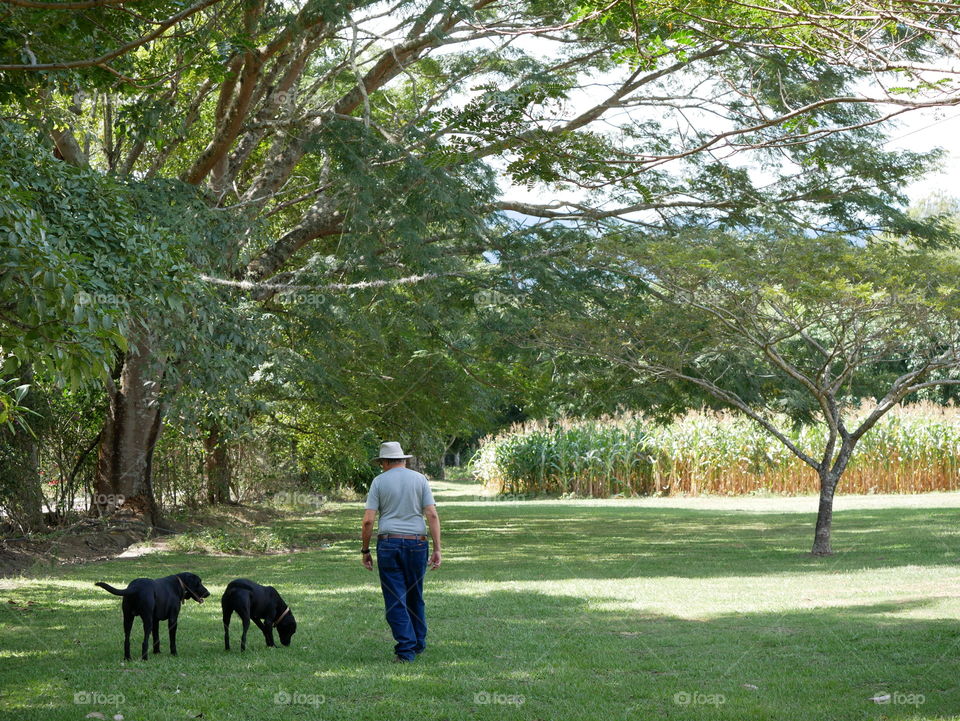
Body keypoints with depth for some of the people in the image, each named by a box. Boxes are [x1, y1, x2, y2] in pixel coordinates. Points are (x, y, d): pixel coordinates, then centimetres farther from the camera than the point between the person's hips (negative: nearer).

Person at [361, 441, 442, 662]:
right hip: (416, 543, 2)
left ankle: (406, 650, -6)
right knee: (415, 597, 16)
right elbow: (432, 515, -3)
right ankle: (418, 644, 24)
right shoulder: (420, 479, 6)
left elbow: (368, 520, -4)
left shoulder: (379, 481, 2)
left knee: (395, 600, 0)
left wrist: (365, 550, 5)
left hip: (388, 544, -2)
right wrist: (437, 549, -3)